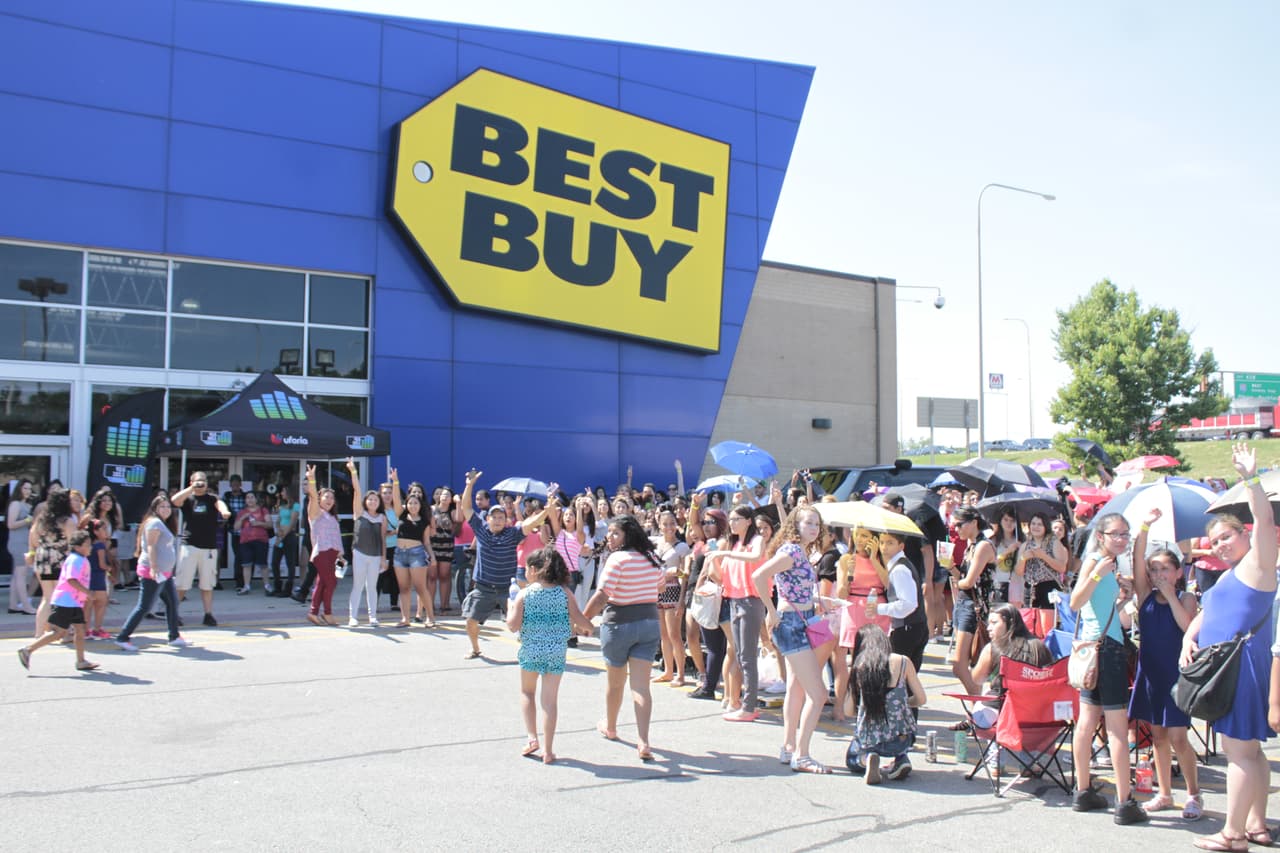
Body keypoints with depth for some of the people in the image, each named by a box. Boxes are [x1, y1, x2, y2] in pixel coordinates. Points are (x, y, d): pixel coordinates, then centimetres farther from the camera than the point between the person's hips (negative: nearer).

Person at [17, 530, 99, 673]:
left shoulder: (82, 560, 16)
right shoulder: (76, 560, -15)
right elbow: (72, 579, -27)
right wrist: (87, 592, -27)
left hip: (75, 603, 10)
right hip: (65, 603, -10)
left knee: (80, 630, 8)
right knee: (59, 632, -8)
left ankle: (81, 661, 11)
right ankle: (28, 650, 0)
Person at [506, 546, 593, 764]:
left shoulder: (524, 594, -8)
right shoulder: (564, 592, -3)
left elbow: (513, 625, -12)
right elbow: (578, 619, -4)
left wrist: (510, 608, 6)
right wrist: (589, 628, 16)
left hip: (531, 651, -1)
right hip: (557, 652, 1)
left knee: (527, 692, 22)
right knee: (550, 700, 6)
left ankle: (532, 738, 11)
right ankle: (547, 750, 7)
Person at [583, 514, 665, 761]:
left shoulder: (617, 559, -17)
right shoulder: (652, 558, 4)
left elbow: (601, 596, -23)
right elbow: (660, 586, 20)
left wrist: (583, 619, -13)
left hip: (619, 625, -4)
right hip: (649, 623, 5)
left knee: (615, 682, 17)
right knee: (641, 685, 0)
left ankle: (609, 728, 39)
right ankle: (643, 741, -11)